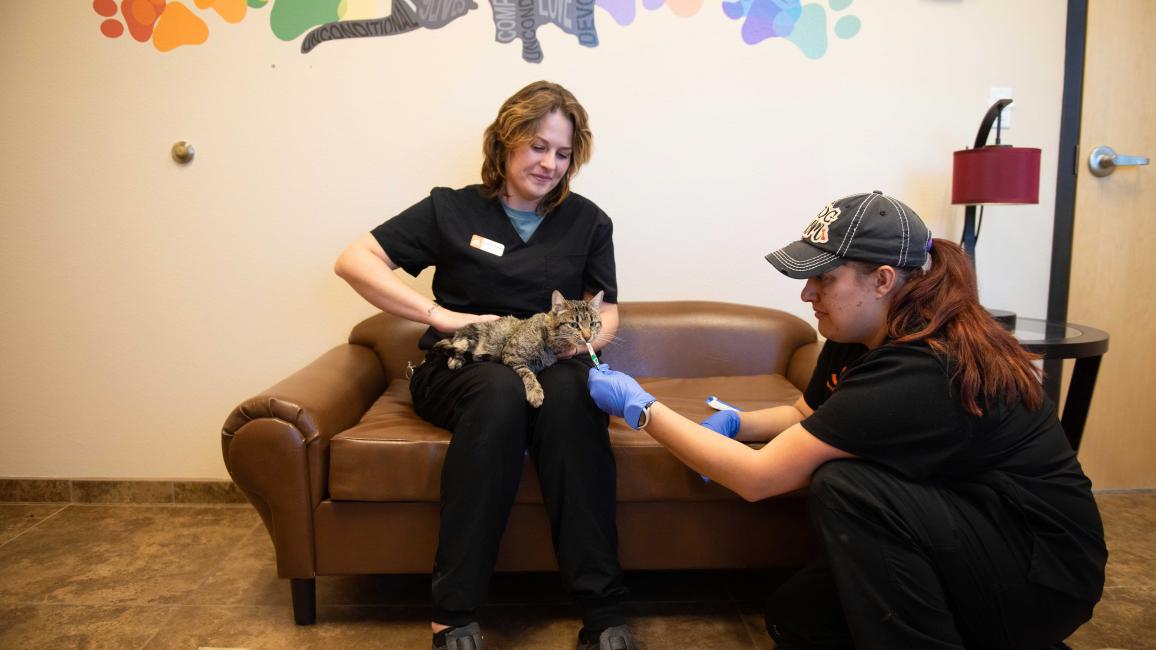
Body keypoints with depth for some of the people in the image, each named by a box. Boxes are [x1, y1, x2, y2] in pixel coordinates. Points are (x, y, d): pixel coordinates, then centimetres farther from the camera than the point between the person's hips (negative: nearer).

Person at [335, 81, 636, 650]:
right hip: (462, 368, -1)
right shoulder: (452, 210, 6)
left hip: (552, 364, 2)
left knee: (568, 392, -35)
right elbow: (353, 261, 1)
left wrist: (583, 338, -10)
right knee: (501, 390, -37)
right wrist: (441, 315, -11)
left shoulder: (587, 222, 13)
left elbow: (606, 312, 16)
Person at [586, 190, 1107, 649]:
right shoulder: (860, 338, -4)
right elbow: (808, 415, 14)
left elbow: (757, 477, -30)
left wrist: (641, 408, -23)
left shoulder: (918, 373, -32)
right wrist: (731, 425, -5)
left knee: (844, 486, -30)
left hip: (1043, 570, -8)